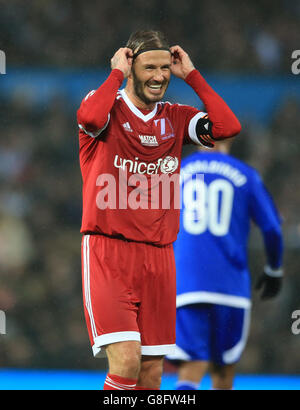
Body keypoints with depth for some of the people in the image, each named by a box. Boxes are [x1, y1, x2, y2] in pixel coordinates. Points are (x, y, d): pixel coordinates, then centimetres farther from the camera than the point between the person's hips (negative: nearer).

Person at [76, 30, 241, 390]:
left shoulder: (175, 118, 13)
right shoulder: (109, 108, -1)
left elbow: (228, 127, -2)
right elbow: (89, 118, -26)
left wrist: (191, 75, 2)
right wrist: (117, 73, -11)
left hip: (158, 255, 5)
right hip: (108, 252, -5)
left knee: (151, 370, 5)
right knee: (126, 361, -19)